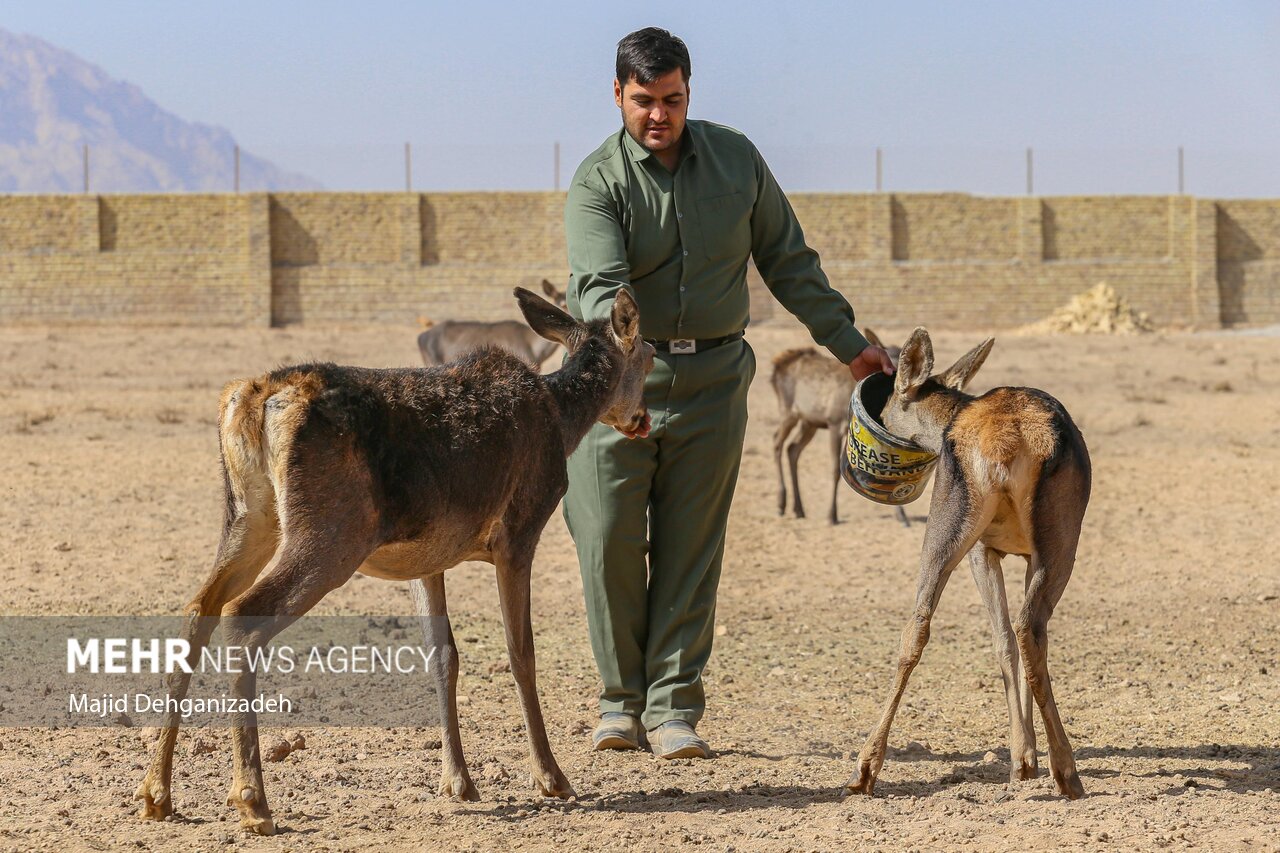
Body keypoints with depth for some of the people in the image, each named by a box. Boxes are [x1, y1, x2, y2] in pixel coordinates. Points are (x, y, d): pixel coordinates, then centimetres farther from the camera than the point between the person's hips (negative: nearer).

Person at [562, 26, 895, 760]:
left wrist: (847, 341, 12)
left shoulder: (735, 159, 4)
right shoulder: (599, 183, -8)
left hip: (712, 380, 2)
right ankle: (623, 697, 11)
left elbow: (787, 260, 13)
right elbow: (600, 288, -22)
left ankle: (675, 707, 6)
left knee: (691, 548, 2)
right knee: (609, 541, -4)